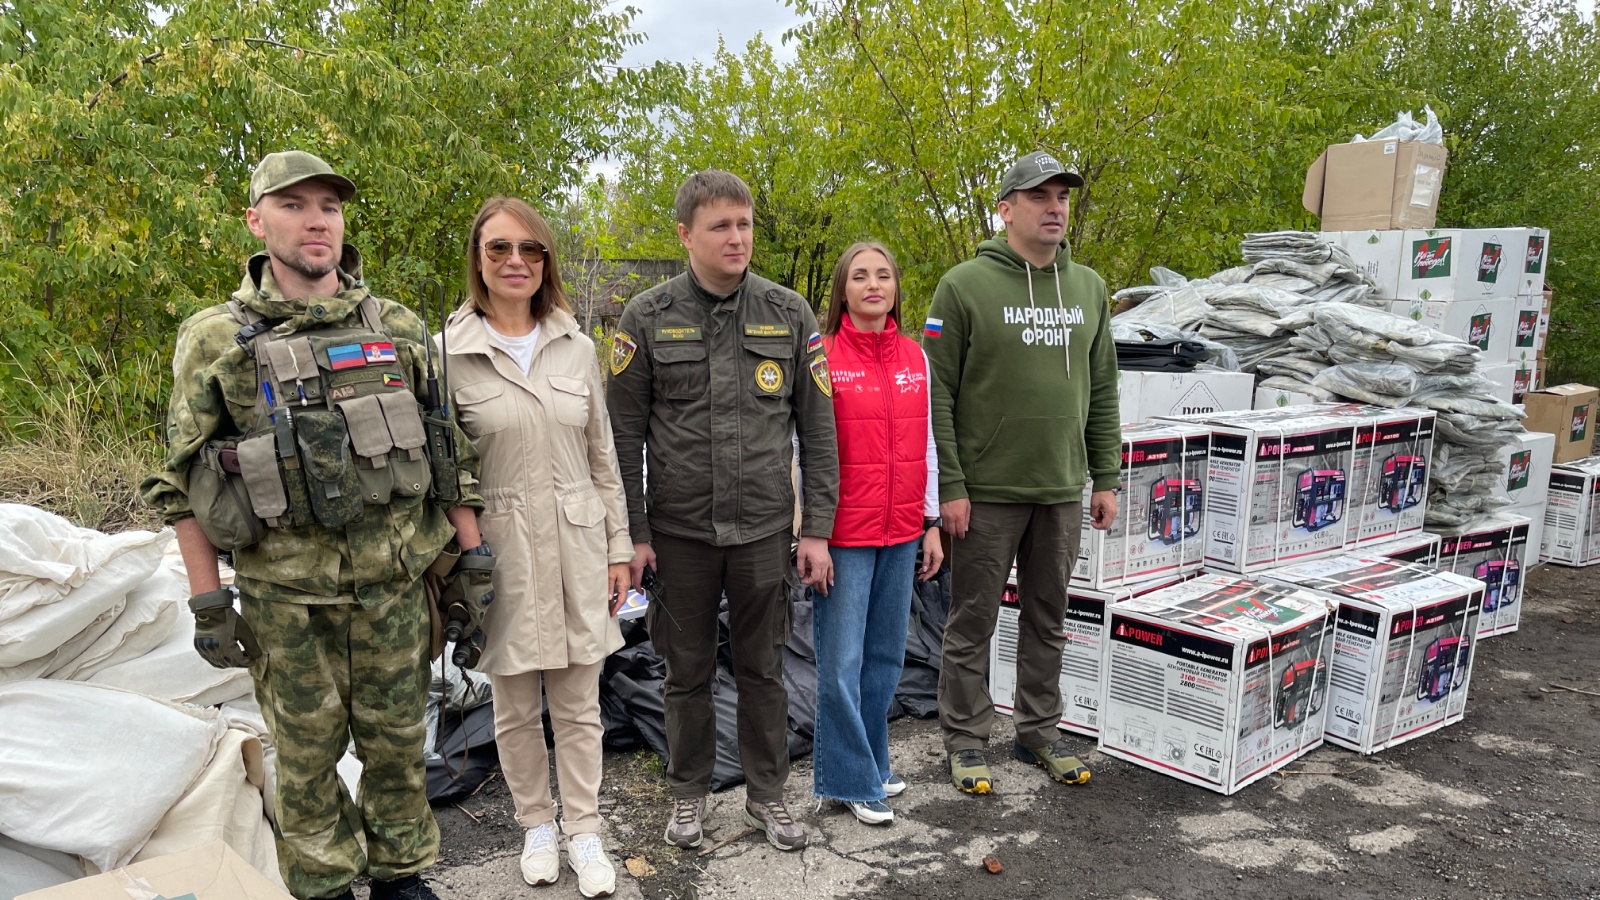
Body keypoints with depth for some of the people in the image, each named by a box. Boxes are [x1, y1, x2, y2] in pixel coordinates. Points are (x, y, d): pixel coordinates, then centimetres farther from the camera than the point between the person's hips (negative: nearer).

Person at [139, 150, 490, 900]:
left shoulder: (398, 329, 2)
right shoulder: (214, 340, -2)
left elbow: (450, 451, 5)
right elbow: (182, 482, 0)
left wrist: (474, 557, 2)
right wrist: (208, 602, -4)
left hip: (394, 581, 1)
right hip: (286, 592, -1)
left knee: (396, 741, 14)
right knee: (306, 755, 12)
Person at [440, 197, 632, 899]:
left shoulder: (577, 347, 3)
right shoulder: (449, 353, -5)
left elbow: (603, 458, 8)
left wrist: (618, 549, 6)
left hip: (577, 546, 2)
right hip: (500, 549, -2)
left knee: (579, 707, 10)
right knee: (516, 709, 13)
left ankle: (583, 833, 26)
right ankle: (536, 823, 34)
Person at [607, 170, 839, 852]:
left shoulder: (789, 314, 1)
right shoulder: (648, 317, -2)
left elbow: (817, 431, 2)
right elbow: (624, 435, 0)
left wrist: (816, 529, -2)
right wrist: (632, 533, -3)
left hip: (764, 528, 1)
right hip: (680, 528, 0)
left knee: (763, 668, 11)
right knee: (688, 670, 12)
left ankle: (767, 796, 29)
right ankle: (688, 793, 32)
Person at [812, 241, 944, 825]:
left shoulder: (915, 358, 8)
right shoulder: (822, 357, -6)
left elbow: (926, 445, 13)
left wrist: (931, 524, 11)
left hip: (900, 534, 5)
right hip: (845, 535, -5)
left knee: (885, 656, 13)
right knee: (842, 662, 1)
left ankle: (870, 761, 30)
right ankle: (851, 780, 17)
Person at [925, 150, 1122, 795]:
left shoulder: (1088, 288, 9)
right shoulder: (965, 286, -7)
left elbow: (1102, 391, 13)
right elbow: (936, 394, -9)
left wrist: (1106, 478, 8)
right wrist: (950, 486, -13)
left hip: (1063, 491, 5)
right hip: (987, 493, -5)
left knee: (1047, 621, 16)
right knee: (973, 623, 6)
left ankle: (1039, 732, 31)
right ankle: (966, 741, 21)